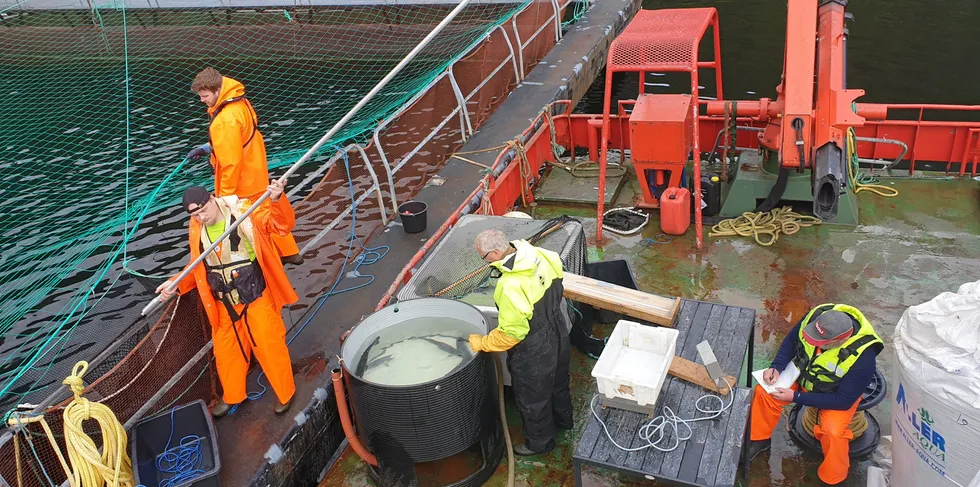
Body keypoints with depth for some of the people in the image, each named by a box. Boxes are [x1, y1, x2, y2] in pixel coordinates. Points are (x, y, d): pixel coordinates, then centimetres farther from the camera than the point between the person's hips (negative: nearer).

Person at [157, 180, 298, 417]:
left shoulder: (246, 212, -16)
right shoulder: (196, 230, -1)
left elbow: (283, 223, -25)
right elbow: (197, 267, 11)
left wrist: (277, 200, -44)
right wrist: (177, 283, -4)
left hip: (256, 295, -5)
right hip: (224, 303, 5)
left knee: (268, 344, 5)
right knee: (226, 349, 19)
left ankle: (285, 393, 27)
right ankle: (232, 395, 42)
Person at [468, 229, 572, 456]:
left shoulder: (510, 286, -37)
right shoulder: (542, 256, -14)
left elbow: (511, 333, -30)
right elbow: (557, 287, 5)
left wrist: (483, 343, -15)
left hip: (534, 352, -8)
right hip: (558, 334, 8)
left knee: (532, 398, 18)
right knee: (557, 380, 32)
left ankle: (540, 441, 41)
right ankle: (563, 418, 58)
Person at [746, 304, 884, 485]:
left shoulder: (862, 357, -37)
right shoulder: (816, 316, -27)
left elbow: (843, 401, -27)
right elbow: (791, 340, -5)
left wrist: (796, 397, -28)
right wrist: (776, 366, -19)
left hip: (839, 393, -4)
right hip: (804, 374, 5)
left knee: (832, 431, -28)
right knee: (764, 391, -11)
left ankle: (833, 478, 2)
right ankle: (760, 439, 16)